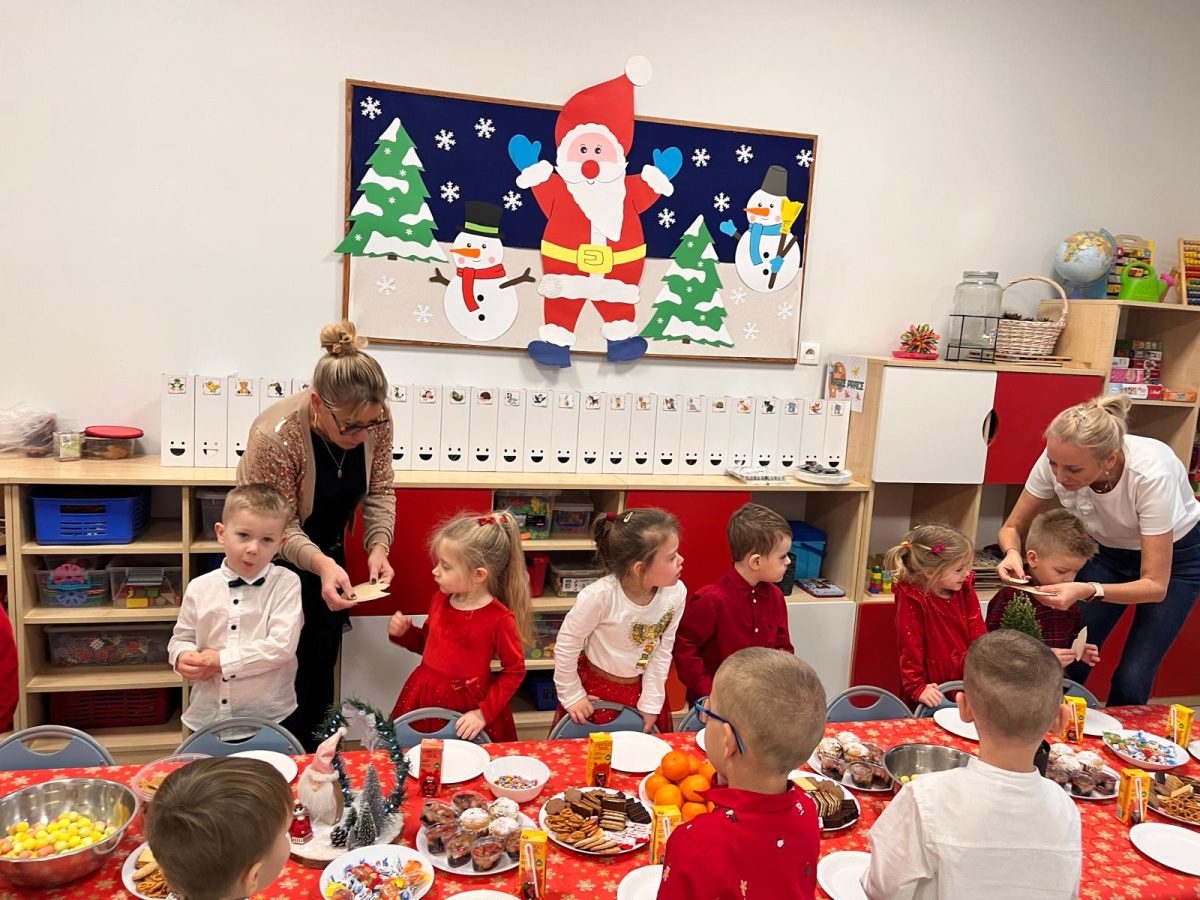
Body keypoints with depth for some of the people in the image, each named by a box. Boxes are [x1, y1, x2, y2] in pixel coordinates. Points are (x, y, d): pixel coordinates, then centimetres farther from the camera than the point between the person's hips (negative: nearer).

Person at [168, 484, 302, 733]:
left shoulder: (286, 583, -11)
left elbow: (282, 645, -18)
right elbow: (181, 638, 11)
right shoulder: (199, 588, 0)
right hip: (207, 716, 3)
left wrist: (221, 660, -16)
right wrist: (183, 658, -11)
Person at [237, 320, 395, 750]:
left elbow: (380, 490, -9)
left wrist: (378, 546, -24)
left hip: (327, 550, 5)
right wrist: (320, 564, -42)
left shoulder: (376, 420, -21)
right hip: (274, 554, -4)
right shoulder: (275, 436, -35)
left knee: (323, 657, 13)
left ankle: (314, 754, 32)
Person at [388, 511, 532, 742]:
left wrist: (484, 713, -14)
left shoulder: (499, 618, -20)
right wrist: (405, 633, -4)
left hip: (466, 708, -5)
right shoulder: (440, 599, -2)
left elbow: (515, 670, -10)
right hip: (425, 699, 5)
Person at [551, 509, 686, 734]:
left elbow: (663, 650, -7)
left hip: (641, 688, 3)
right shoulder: (599, 596, -32)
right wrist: (571, 695, -8)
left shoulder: (676, 592, -20)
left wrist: (651, 703, -3)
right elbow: (567, 645, -18)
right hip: (595, 688, -3)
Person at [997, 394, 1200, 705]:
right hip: (1108, 551, 3)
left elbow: (1155, 586, -31)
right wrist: (1013, 553, -35)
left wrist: (1088, 591, -48)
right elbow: (1013, 527, -12)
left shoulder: (1151, 474, -37)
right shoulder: (1058, 461, -28)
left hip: (1174, 555, -3)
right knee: (1069, 659, -7)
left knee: (1131, 681, -10)